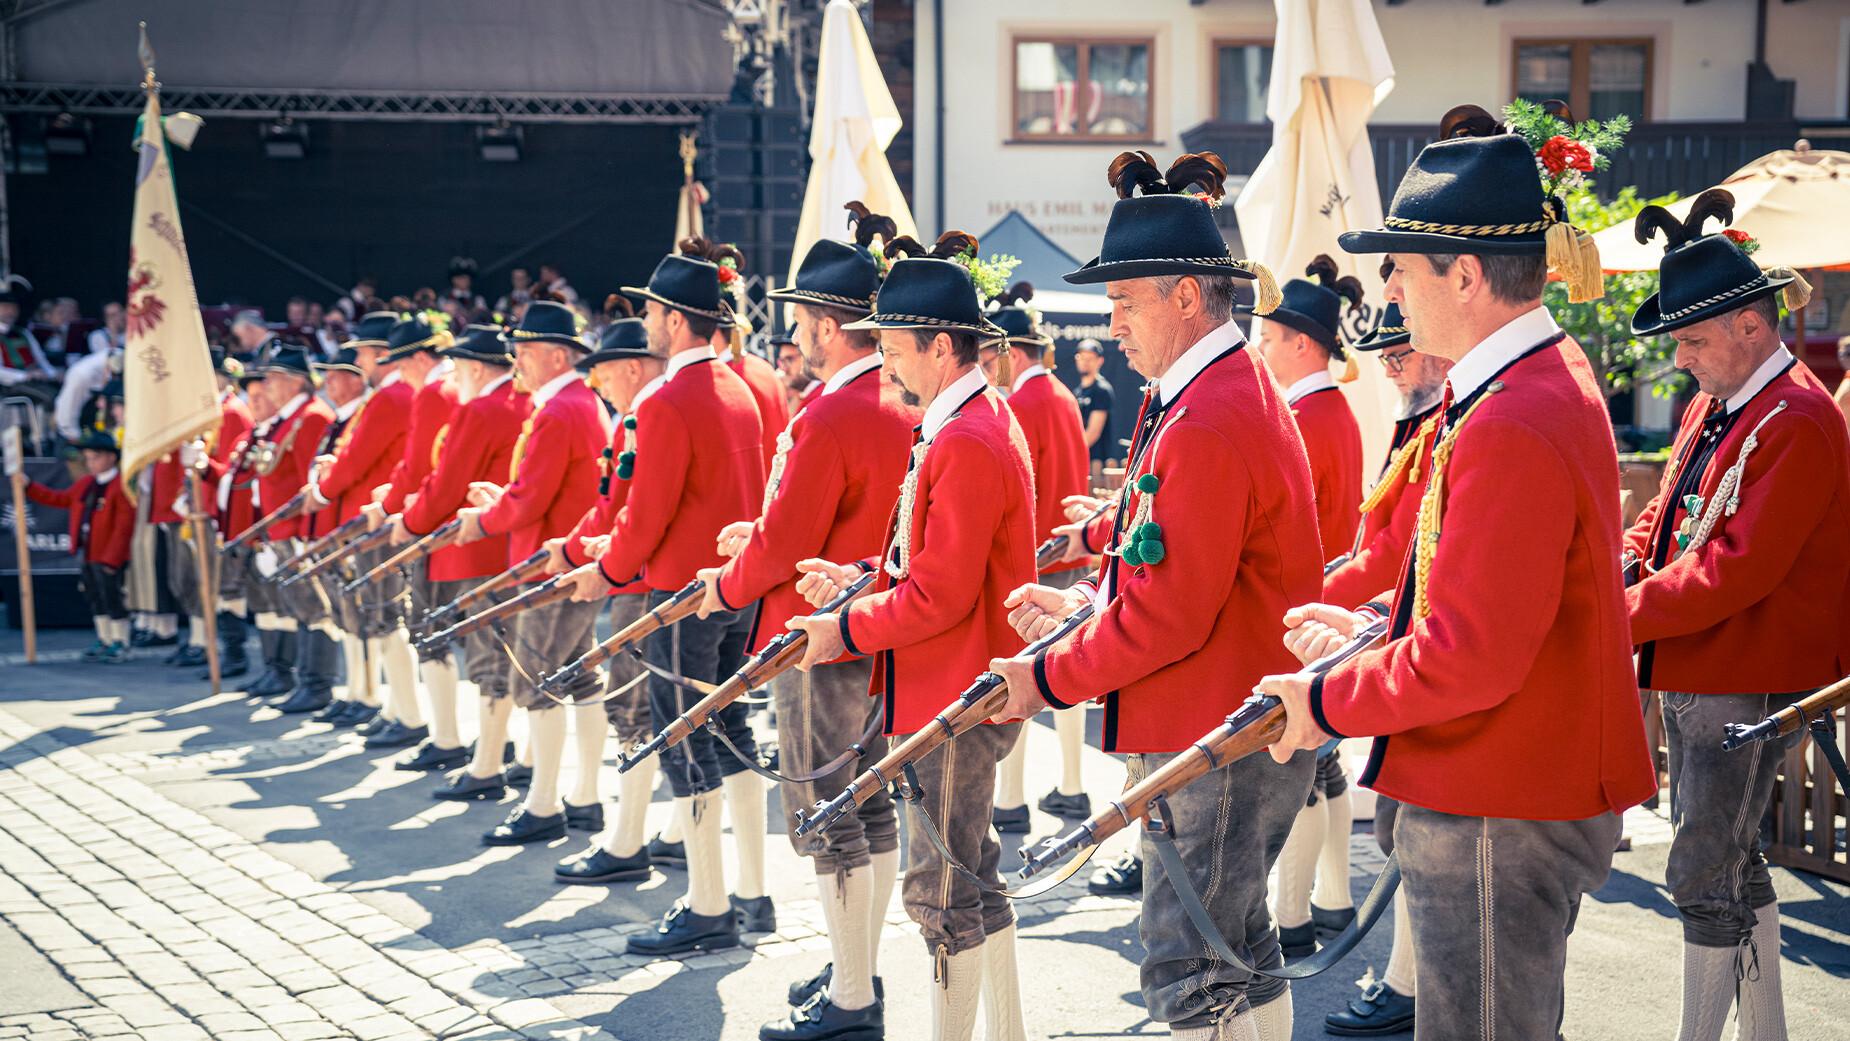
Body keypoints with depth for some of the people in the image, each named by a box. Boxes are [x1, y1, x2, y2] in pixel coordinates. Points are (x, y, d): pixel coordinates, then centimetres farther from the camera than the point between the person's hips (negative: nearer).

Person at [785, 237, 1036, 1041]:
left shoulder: (967, 444, -21)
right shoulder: (971, 424, 12)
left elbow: (941, 596, -23)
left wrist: (847, 631, -14)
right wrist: (861, 577, 7)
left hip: (956, 702, -11)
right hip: (971, 694, 11)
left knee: (940, 891, -2)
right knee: (972, 876, 17)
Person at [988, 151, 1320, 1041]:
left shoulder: (1207, 425, -22)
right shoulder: (1235, 390, 12)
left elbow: (1169, 616, -22)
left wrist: (1049, 680, -12)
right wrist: (1089, 602, 7)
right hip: (1242, 727, 11)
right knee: (1240, 951, 18)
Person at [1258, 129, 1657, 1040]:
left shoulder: (1512, 430, -26)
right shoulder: (1554, 377, 9)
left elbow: (1473, 657, -26)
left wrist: (1328, 702, -13)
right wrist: (1377, 622, 10)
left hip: (1497, 821, -10)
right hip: (1544, 790, 10)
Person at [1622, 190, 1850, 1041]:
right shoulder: (1712, 408, 13)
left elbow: (1738, 569, -24)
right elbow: (1669, 512, 18)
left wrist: (1621, 616, -20)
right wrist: (1625, 563, -4)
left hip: (1749, 685, -10)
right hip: (1694, 675, 10)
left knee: (1704, 877, -6)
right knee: (1733, 863, 17)